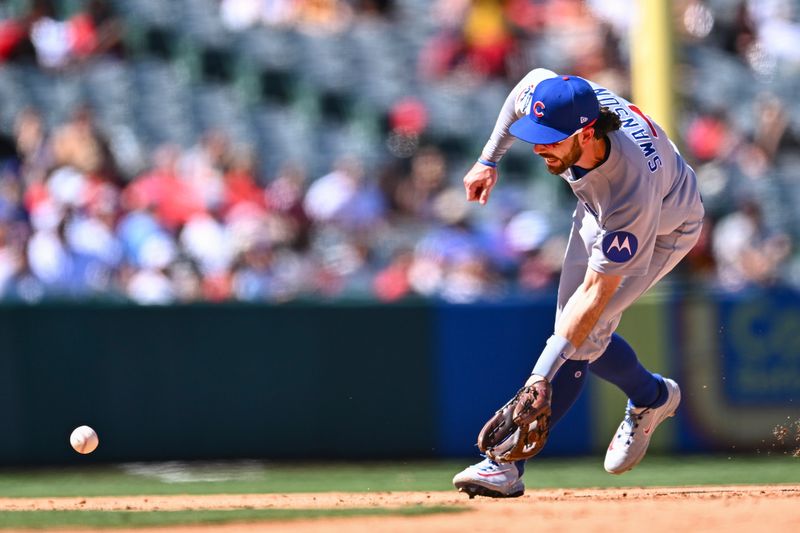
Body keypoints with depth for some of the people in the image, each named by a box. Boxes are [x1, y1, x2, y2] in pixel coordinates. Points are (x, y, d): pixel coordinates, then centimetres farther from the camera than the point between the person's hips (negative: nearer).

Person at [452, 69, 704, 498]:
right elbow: (532, 81, -5)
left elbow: (596, 293, -43)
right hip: (598, 211, 7)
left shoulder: (630, 197, -47)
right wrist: (489, 160, 0)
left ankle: (509, 462, -15)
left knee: (585, 329, -20)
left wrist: (540, 378, -47)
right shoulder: (555, 98, -33)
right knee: (580, 332, 9)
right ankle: (651, 397, 34)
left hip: (664, 232, -7)